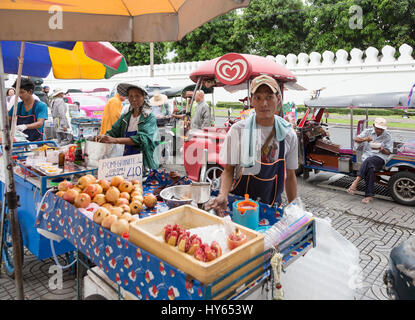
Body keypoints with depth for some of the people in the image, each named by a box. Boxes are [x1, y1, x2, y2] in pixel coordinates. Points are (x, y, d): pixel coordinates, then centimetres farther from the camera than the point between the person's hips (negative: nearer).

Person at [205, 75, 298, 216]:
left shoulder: (289, 135, -2)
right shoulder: (238, 130, -10)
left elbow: (290, 175, 6)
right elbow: (228, 170, -8)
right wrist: (222, 195, -26)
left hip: (273, 206, 2)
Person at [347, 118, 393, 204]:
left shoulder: (387, 137, 9)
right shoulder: (368, 131, 13)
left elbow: (388, 152, 8)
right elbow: (356, 139, 2)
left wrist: (382, 149, -16)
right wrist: (365, 139, -19)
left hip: (380, 157, -1)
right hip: (367, 155, 1)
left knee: (368, 160, -38)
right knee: (369, 169, -32)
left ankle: (356, 182, -42)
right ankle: (369, 195, -29)